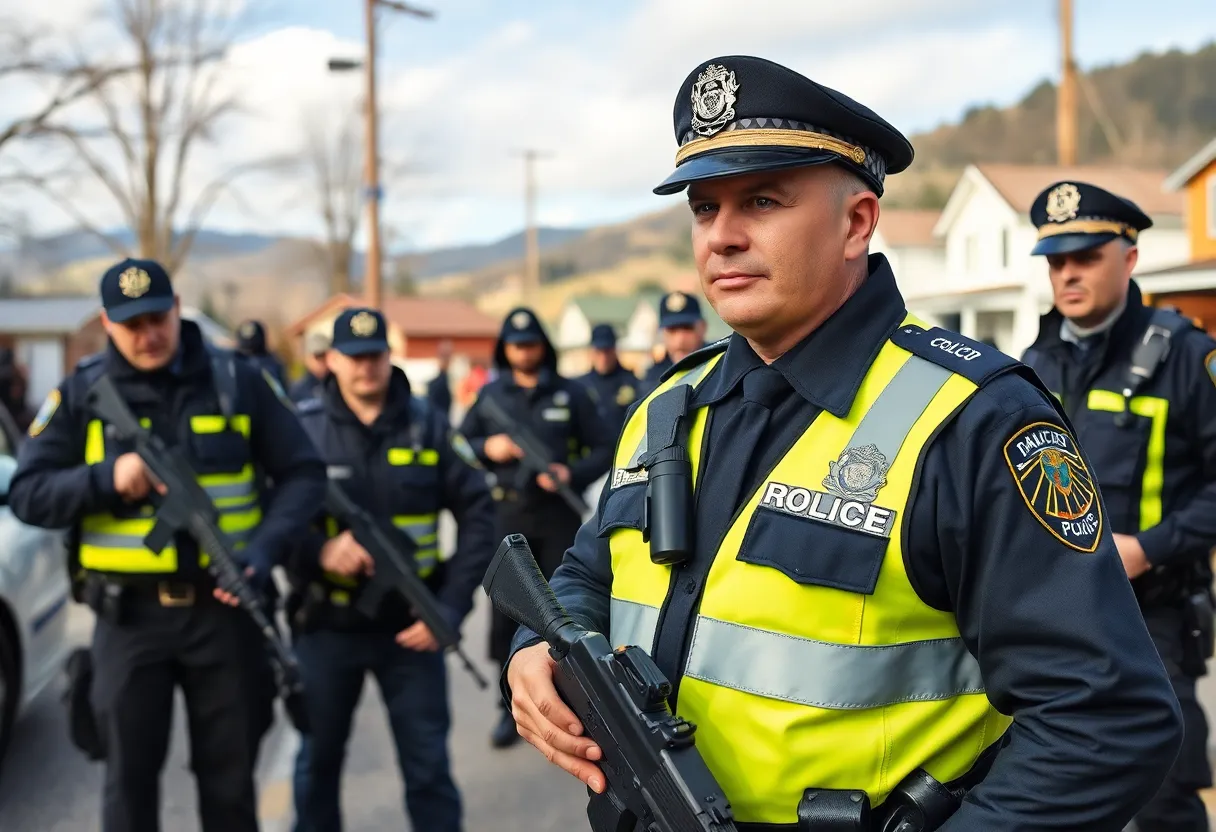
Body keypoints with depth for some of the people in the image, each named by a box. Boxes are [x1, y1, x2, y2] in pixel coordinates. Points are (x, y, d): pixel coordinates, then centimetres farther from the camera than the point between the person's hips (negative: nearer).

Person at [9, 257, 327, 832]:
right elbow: (27, 496, -1)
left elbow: (303, 473, 2)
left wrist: (264, 549, -12)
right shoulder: (80, 394, 0)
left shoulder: (236, 381, 0)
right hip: (129, 614, 0)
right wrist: (105, 479, -19)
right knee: (129, 775, 9)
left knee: (229, 772, 12)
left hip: (224, 605, 1)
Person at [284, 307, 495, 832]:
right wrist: (318, 551, -26)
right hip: (327, 625, 0)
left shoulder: (428, 425, -1)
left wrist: (452, 606, -9)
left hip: (411, 623, 0)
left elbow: (477, 515, -1)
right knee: (319, 757, 18)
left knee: (428, 764, 6)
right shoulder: (302, 427, -4)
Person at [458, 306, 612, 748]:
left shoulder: (571, 394, 3)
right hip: (508, 515, 2)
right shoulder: (490, 394, 8)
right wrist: (487, 448, -9)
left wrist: (571, 473, -15)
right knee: (506, 613, 2)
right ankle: (512, 708, 15)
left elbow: (603, 450, 2)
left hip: (560, 516, -2)